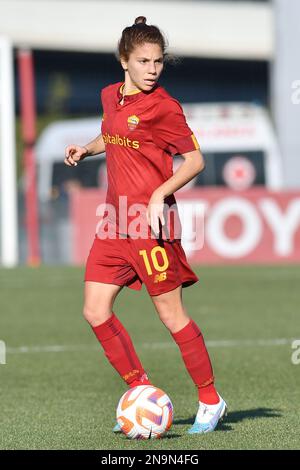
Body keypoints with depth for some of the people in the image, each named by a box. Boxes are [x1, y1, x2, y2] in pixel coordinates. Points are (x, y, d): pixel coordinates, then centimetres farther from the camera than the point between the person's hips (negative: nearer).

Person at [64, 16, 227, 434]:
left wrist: (161, 193, -21)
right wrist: (86, 149, 12)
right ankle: (142, 392, 13)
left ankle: (211, 401, 11)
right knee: (96, 310, 1)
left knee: (171, 314, -3)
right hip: (115, 222, 7)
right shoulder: (110, 97, 11)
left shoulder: (162, 107, -10)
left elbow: (195, 160, -8)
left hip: (151, 222, -7)